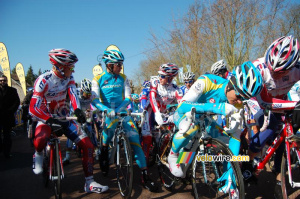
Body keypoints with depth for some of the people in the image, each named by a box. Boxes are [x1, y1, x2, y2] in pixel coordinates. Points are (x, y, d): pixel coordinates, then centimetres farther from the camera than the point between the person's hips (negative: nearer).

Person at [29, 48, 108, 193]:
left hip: (64, 117, 4)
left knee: (88, 145, -10)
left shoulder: (69, 78, -5)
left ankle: (89, 183, 3)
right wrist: (52, 120, -43)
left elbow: (72, 93, -24)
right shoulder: (44, 80, -20)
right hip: (47, 118, -4)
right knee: (40, 139, -39)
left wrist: (77, 110, -45)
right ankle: (38, 155, -1)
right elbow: (33, 109, -27)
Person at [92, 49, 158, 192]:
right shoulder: (98, 79, 1)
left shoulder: (123, 78, 6)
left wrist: (118, 109, -19)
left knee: (135, 139, -10)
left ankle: (145, 176, -4)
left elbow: (128, 98, 0)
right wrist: (107, 110, -27)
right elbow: (95, 100, -8)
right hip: (107, 113, 0)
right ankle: (104, 152, 10)